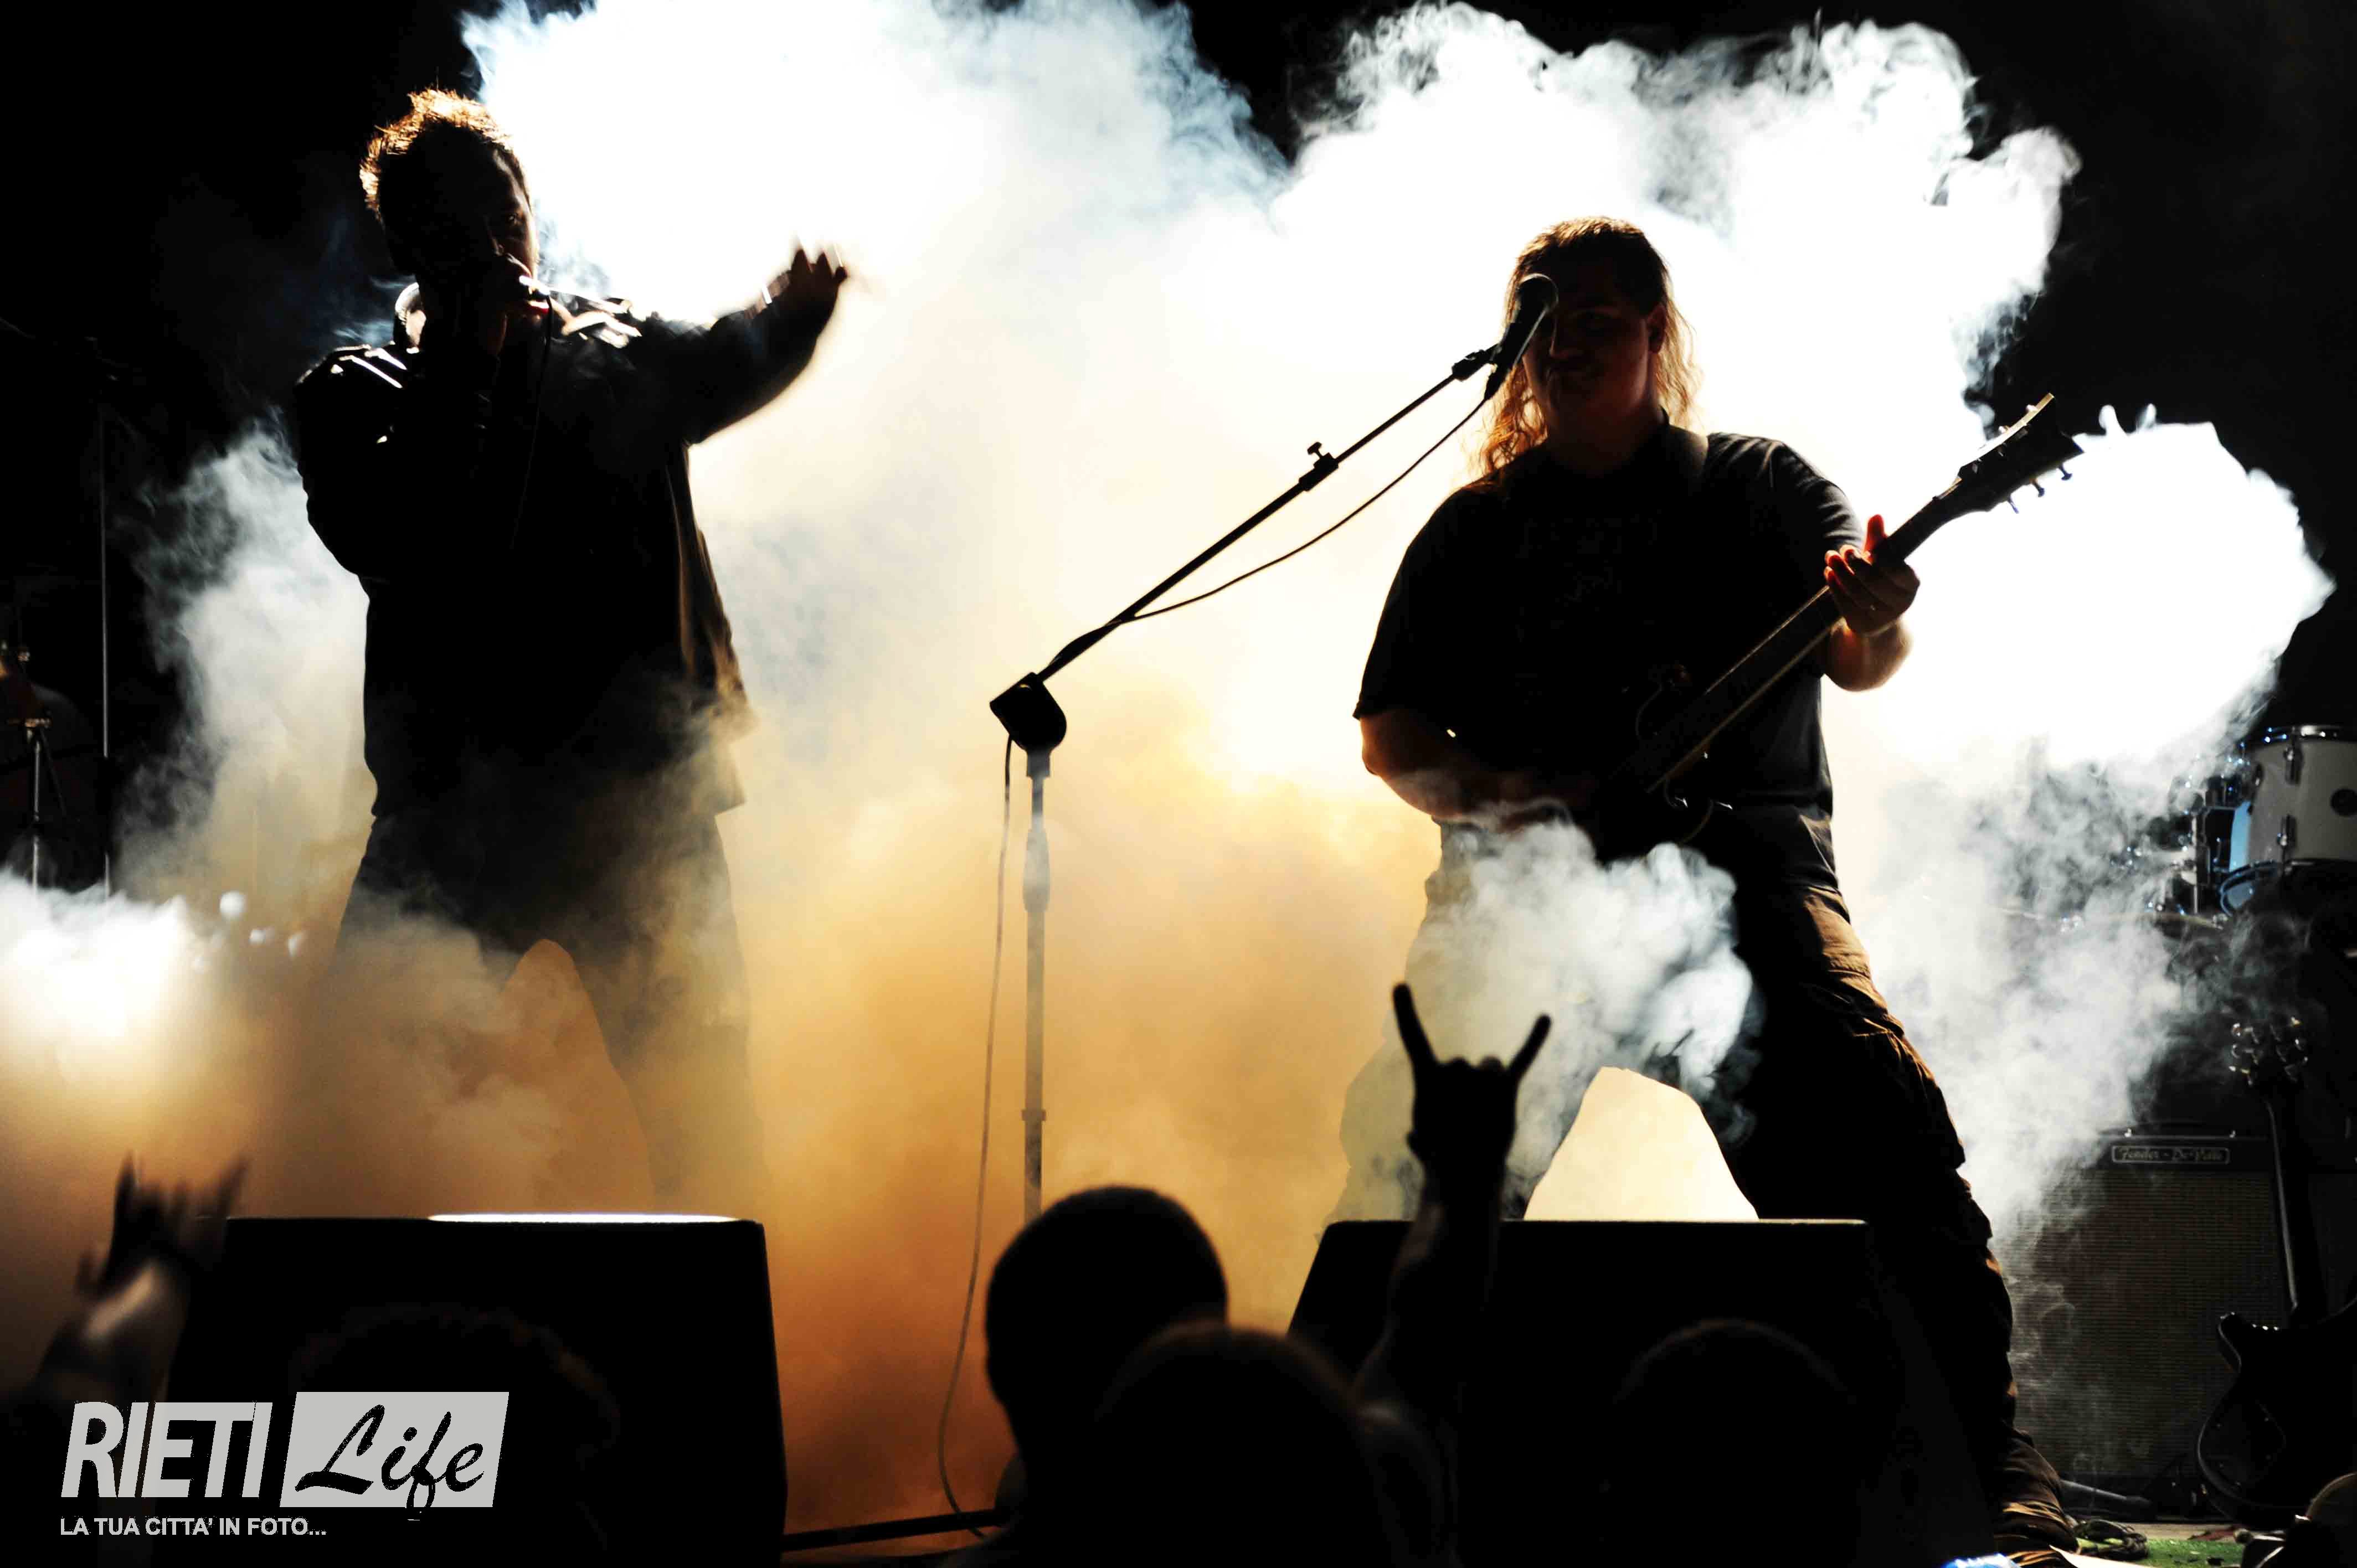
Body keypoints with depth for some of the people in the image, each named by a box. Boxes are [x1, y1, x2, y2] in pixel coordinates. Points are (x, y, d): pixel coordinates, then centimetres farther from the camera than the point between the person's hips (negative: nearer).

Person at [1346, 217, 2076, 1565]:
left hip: (1742, 860, -2)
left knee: (1880, 1121, -27)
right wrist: (1492, 799, -9)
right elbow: (1391, 731, 14)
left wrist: (1871, 618, -30)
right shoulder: (1476, 528, 18)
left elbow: (1858, 659, -5)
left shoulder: (1756, 487, 12)